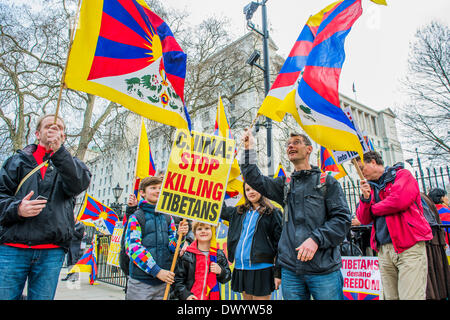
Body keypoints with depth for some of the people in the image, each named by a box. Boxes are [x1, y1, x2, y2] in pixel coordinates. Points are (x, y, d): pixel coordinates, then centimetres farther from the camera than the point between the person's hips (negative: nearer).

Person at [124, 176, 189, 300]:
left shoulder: (168, 217, 8)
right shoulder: (136, 217, -5)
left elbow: (172, 247, 6)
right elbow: (133, 248, -14)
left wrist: (180, 235, -16)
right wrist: (157, 271, -18)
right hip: (140, 282, -4)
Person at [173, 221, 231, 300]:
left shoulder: (219, 254, 4)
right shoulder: (186, 255, -1)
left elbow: (227, 277, 12)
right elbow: (178, 279, 2)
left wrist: (220, 271, -8)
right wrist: (186, 295, -11)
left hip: (213, 297, 2)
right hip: (191, 297, -1)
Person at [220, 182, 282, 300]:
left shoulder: (272, 213, -4)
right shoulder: (239, 212, 11)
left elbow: (280, 244, -5)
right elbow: (221, 210, 24)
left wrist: (278, 273, -8)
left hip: (261, 268, -5)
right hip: (240, 268, 5)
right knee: (247, 297, 15)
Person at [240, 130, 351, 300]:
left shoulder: (327, 181, 4)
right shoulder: (285, 184, 14)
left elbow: (342, 218, -3)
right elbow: (254, 178, 5)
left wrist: (316, 238, -16)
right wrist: (249, 149, 3)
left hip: (324, 269, -3)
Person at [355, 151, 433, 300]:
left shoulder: (402, 174, 2)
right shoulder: (371, 187, 18)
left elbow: (400, 200, -17)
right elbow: (363, 219, 11)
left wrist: (373, 209, -1)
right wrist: (365, 198, -8)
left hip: (409, 247, -5)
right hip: (384, 250, 5)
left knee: (410, 296, -8)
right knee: (389, 296, 7)